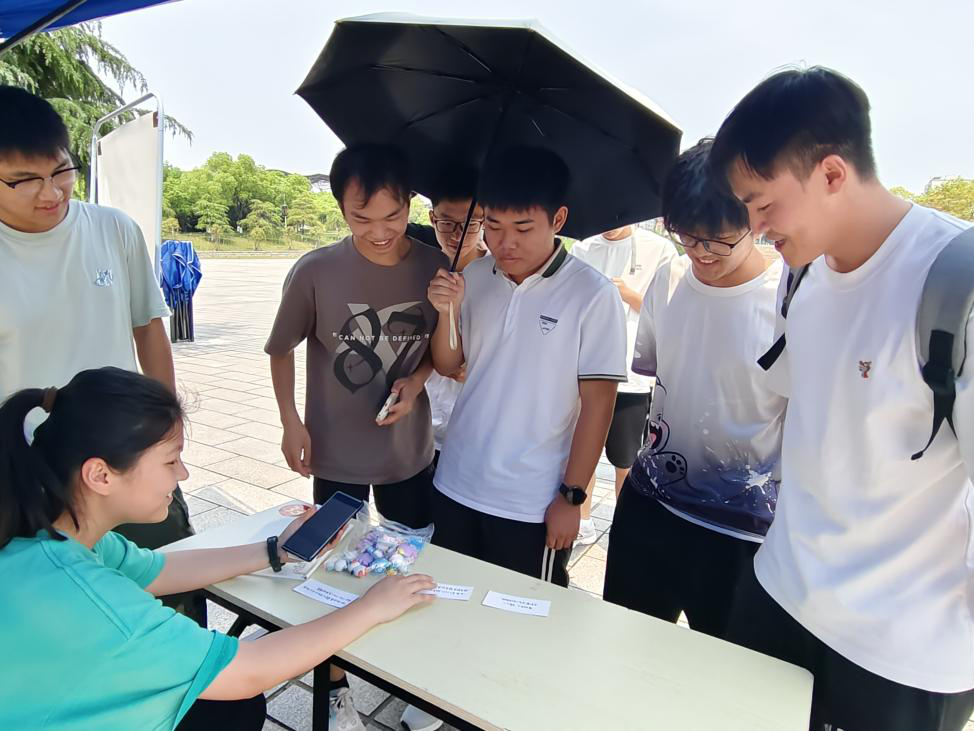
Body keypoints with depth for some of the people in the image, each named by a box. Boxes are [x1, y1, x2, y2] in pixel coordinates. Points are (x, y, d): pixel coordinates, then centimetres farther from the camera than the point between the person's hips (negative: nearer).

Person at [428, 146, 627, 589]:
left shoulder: (592, 295, -14)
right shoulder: (474, 277, 1)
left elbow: (597, 403, -11)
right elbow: (447, 367, 8)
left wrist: (572, 495, -10)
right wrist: (447, 312, -11)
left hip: (532, 505, -4)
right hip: (455, 487, 5)